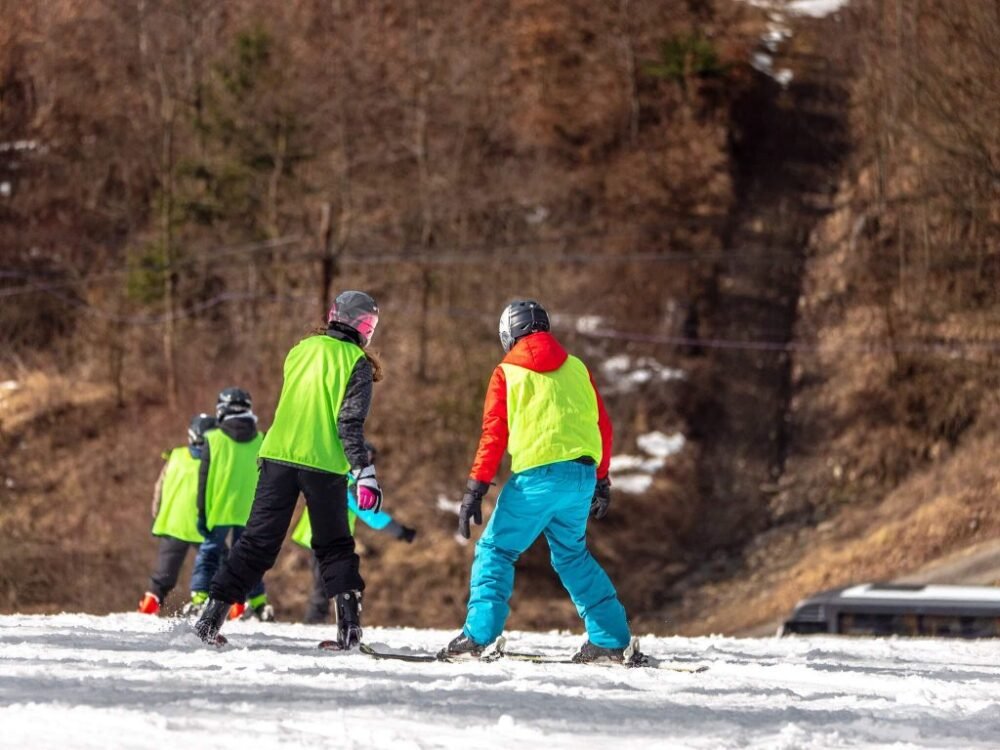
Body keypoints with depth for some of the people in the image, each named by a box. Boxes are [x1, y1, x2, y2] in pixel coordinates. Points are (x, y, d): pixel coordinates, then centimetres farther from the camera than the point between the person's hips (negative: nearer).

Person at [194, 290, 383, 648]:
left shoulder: (302, 349, 12)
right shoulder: (355, 363, -3)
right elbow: (350, 423, -11)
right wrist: (364, 473, -13)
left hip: (279, 456, 3)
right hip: (324, 464, -3)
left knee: (257, 542, 6)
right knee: (335, 547, 12)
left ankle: (211, 617, -2)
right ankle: (349, 627, 2)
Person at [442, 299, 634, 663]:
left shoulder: (507, 374, 3)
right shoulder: (576, 368, 15)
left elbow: (494, 435, -3)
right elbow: (603, 426, 18)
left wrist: (475, 489, -2)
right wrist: (601, 480, 27)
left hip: (537, 476, -5)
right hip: (582, 474, 5)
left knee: (495, 550, 4)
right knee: (573, 555, 20)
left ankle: (478, 634, -10)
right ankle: (610, 639, 16)